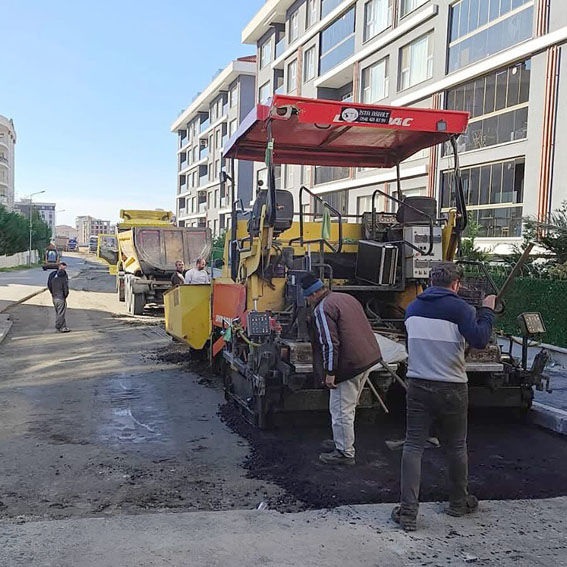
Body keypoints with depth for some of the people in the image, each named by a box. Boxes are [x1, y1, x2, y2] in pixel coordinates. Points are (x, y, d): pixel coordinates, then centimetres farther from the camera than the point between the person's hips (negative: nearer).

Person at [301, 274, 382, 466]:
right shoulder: (346, 298, 15)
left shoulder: (322, 309, -13)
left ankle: (345, 453, 8)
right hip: (367, 357, 10)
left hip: (349, 364, -10)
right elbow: (363, 328, 23)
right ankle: (341, 441, 35)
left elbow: (329, 343, -20)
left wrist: (330, 372, -16)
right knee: (349, 406, 22)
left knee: (341, 410, 1)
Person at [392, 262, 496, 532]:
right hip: (452, 388, -3)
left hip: (418, 385, 3)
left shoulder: (412, 308, 6)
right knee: (456, 447, 16)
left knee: (413, 446, 4)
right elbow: (479, 340, -23)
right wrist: (487, 311, -7)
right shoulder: (459, 308, -10)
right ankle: (459, 502, 34)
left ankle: (408, 511, -2)